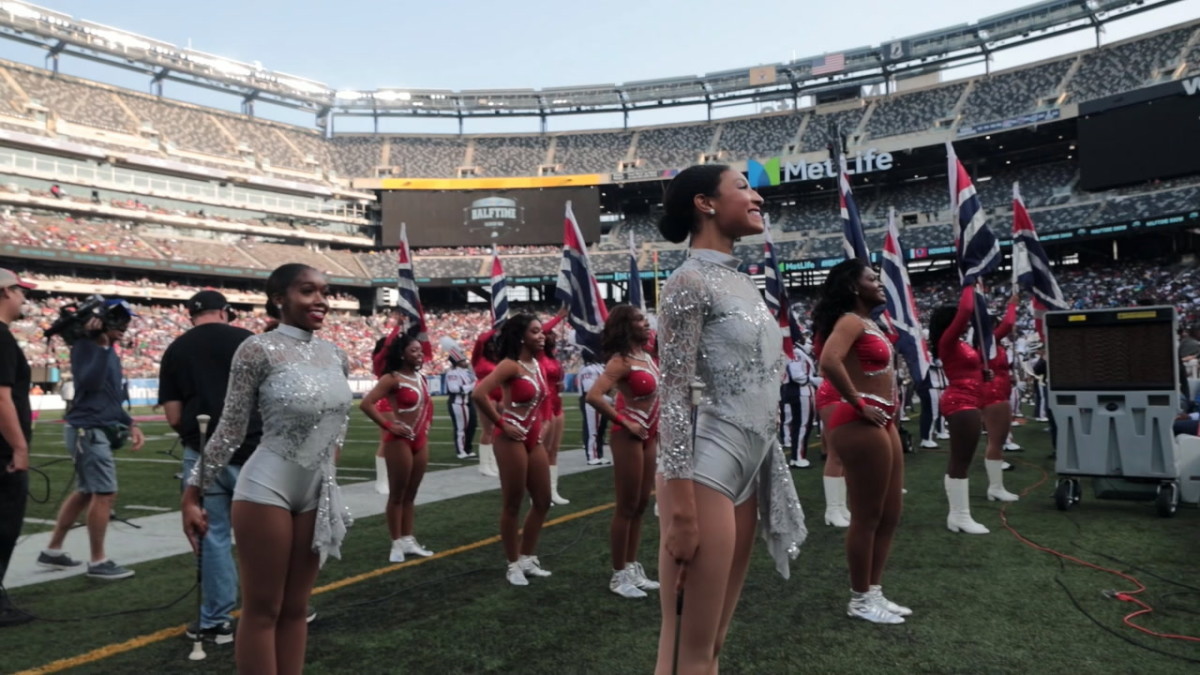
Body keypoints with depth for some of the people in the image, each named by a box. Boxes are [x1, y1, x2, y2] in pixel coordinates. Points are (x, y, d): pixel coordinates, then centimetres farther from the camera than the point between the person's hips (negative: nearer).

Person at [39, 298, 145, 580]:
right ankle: (98, 562, 1)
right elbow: (89, 383, -27)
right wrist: (102, 346, -26)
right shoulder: (86, 345, -11)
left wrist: (130, 425, 13)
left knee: (86, 492, 16)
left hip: (99, 431, 9)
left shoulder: (111, 353, 15)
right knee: (105, 493, -8)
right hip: (88, 430, -9)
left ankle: (52, 551, 28)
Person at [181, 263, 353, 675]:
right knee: (262, 609, 5)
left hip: (318, 493, 6)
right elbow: (230, 429, -11)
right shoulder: (259, 350, -11)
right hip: (267, 490, -6)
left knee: (295, 607, 14)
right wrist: (192, 494, -11)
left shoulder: (336, 356, 6)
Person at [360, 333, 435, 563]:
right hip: (400, 441, -7)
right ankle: (397, 543, 11)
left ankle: (408, 540, 23)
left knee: (411, 494, 14)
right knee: (397, 495, 3)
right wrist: (388, 425, -18)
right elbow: (366, 404, -23)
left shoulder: (421, 378, 9)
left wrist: (427, 423, 12)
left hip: (420, 440, 7)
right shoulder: (392, 378, -14)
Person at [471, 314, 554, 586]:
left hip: (534, 439, 9)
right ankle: (513, 564, 15)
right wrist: (501, 424, -18)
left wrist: (538, 425, 14)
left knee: (542, 501, 13)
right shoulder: (511, 365, -15)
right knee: (512, 504, 2)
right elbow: (478, 394, -27)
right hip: (512, 439, -8)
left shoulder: (537, 365, 10)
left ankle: (527, 558, 27)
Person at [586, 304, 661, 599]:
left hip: (648, 435, 9)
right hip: (630, 436, -9)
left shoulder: (646, 355, 8)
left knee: (641, 505, 15)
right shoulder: (622, 361, -17)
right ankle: (619, 575, 13)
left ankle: (632, 567, 28)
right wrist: (623, 422, -21)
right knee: (627, 508, 1)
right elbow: (594, 396, -30)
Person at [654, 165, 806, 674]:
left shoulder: (740, 281, 16)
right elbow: (674, 395, -16)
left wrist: (767, 471, 20)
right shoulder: (690, 280, -11)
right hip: (707, 466, -9)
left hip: (749, 466, 9)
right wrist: (681, 509, -20)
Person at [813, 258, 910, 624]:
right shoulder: (850, 321, -12)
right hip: (861, 423, -10)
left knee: (889, 514, 16)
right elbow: (829, 361, -31)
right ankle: (861, 599, 12)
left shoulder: (868, 323, 18)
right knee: (867, 516, -1)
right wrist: (858, 404, -22)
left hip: (883, 421, 11)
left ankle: (874, 591, 27)